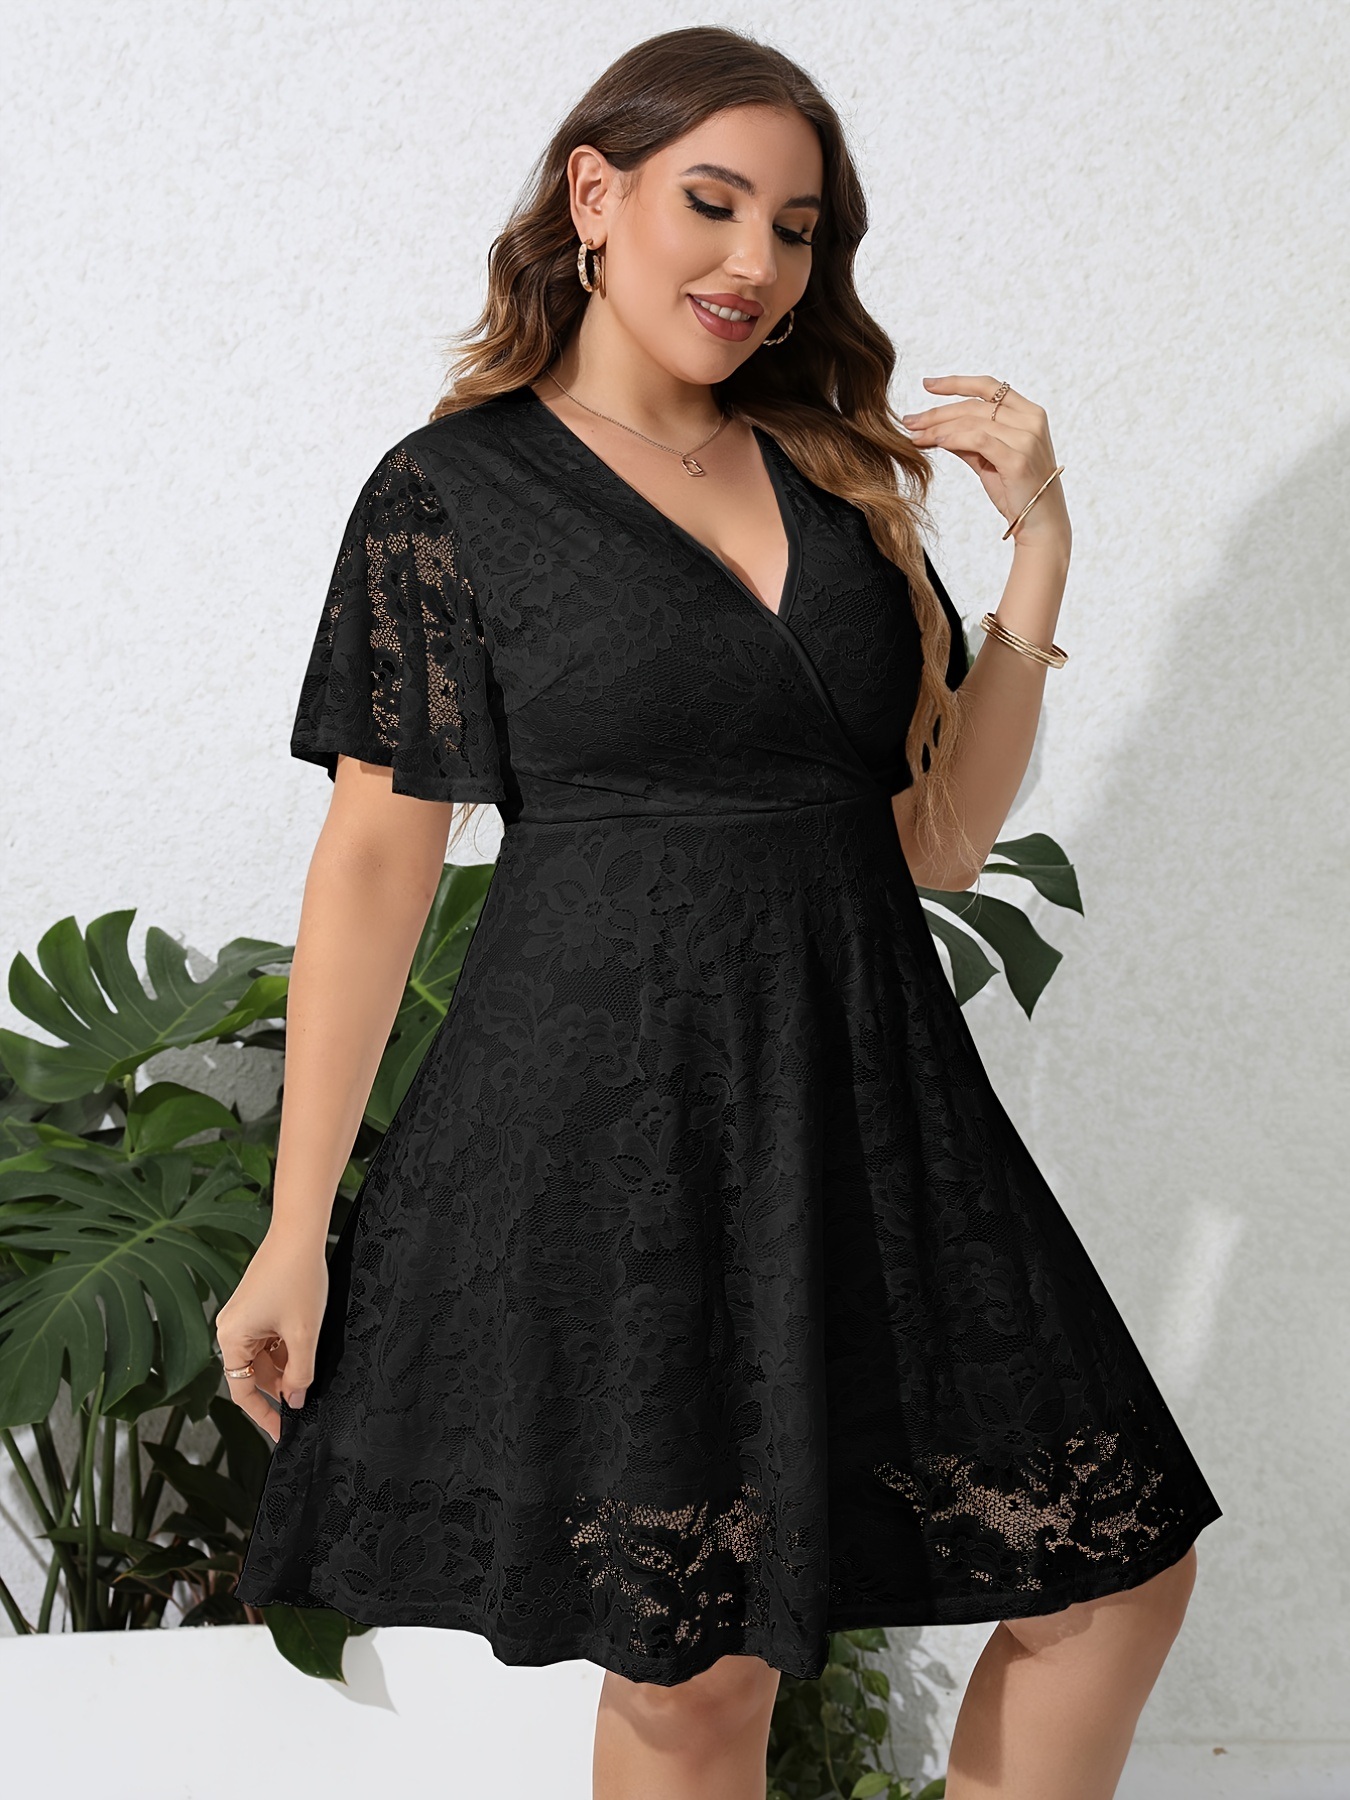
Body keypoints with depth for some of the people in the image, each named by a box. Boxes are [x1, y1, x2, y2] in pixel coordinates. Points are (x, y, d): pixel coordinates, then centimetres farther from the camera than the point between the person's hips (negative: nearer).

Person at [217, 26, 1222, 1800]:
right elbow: (376, 860, -4)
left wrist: (1039, 556, 0)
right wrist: (299, 1234, -6)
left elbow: (939, 838, 11)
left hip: (862, 1103, 5)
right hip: (610, 1120, -5)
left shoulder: (845, 478, 12)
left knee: (1117, 1577, 5)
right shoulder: (454, 491, -1)